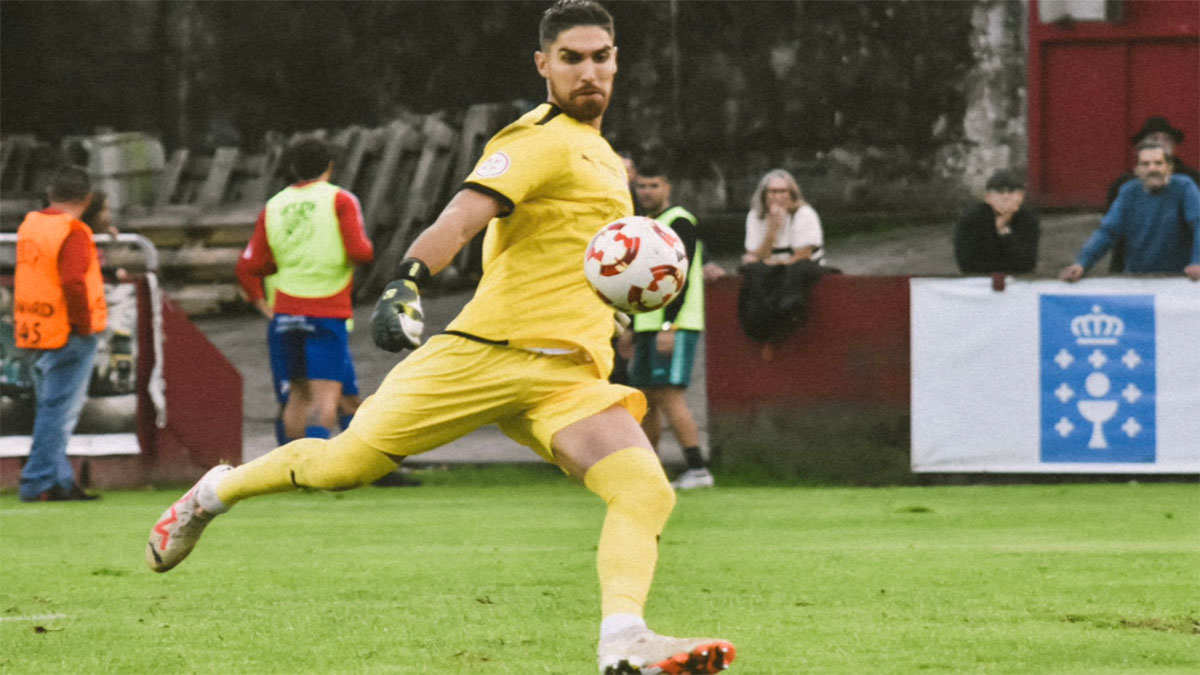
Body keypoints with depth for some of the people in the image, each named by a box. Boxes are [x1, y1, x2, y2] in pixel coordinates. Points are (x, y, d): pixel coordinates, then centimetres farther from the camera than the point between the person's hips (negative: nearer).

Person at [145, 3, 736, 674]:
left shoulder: (598, 151, 22)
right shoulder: (541, 140, -5)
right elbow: (463, 215, -21)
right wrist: (407, 284, -36)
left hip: (569, 377, 7)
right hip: (487, 348, -7)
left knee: (648, 494, -18)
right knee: (343, 463, -6)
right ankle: (216, 492, 21)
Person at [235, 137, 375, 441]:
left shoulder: (273, 207, 11)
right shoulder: (339, 200, -1)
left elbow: (248, 268, 8)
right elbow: (360, 252, -12)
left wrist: (264, 306, 15)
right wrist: (367, 249, 10)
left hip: (284, 313, 4)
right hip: (327, 313, -4)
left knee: (296, 396, 12)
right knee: (326, 394, -10)